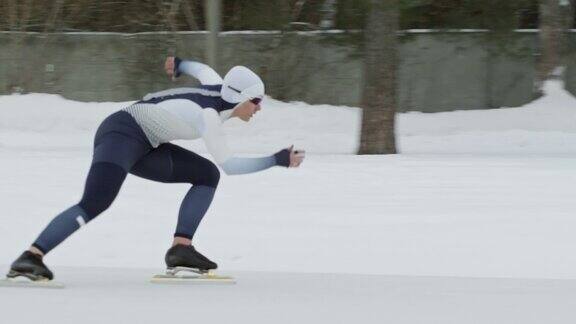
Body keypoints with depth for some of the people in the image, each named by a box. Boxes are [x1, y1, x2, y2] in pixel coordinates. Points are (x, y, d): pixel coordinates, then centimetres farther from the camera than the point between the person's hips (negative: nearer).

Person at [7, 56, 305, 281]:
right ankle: (31, 257, -36)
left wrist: (179, 65, 45)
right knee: (95, 204, -31)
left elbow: (201, 69, 25)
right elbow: (228, 164, -23)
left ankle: (180, 248, -1)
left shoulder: (219, 89, 3)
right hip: (121, 134, -10)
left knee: (207, 175, 7)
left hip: (143, 147, 10)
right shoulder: (208, 115, -22)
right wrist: (277, 160, -21)